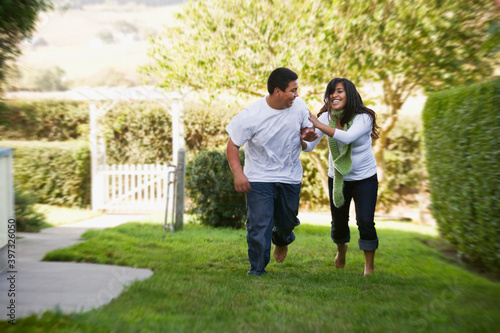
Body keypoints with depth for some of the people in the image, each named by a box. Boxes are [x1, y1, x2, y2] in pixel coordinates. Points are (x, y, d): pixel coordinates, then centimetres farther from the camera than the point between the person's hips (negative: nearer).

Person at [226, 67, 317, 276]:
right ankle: (257, 270, 10)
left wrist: (308, 134, -15)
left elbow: (306, 128, 11)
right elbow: (232, 145, -14)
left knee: (287, 221, 18)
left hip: (290, 176, 4)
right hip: (259, 178, -4)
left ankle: (281, 239, 55)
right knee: (259, 225, -8)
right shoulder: (251, 116, -21)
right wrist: (238, 173, -27)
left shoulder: (298, 106, -7)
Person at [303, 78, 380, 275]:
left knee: (365, 222, -12)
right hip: (337, 178, 3)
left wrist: (318, 124, -39)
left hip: (365, 178, -3)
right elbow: (309, 146, -14)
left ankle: (369, 268, 8)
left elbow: (347, 137, -39)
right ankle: (341, 249, 48)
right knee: (338, 223, 13)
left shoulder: (363, 117, -20)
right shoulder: (326, 117, -8)